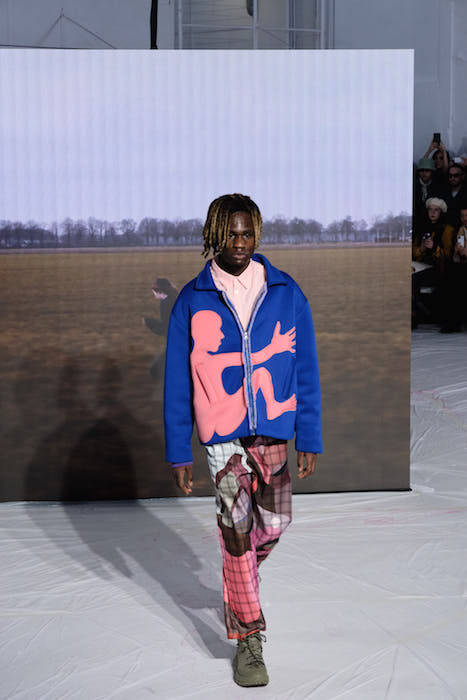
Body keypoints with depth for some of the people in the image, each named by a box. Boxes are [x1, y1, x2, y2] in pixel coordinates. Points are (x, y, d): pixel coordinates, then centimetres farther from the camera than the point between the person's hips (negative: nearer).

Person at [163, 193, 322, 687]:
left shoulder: (287, 294, 2)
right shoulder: (192, 301, -2)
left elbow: (306, 371, 5)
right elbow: (177, 383, 2)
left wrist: (309, 440, 0)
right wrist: (178, 453, 0)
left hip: (274, 431, 2)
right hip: (222, 433, -2)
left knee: (273, 524, 12)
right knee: (236, 527, -8)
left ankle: (239, 581, 44)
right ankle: (248, 642, 2)